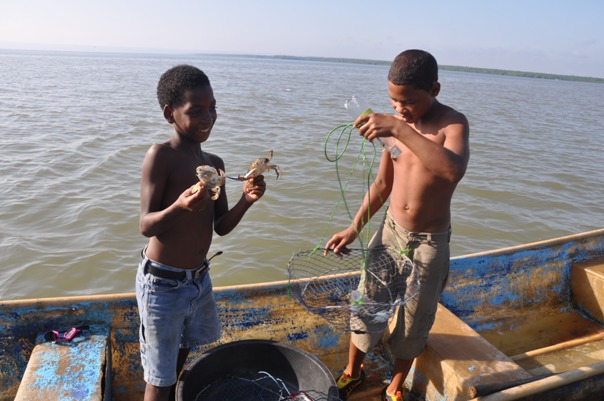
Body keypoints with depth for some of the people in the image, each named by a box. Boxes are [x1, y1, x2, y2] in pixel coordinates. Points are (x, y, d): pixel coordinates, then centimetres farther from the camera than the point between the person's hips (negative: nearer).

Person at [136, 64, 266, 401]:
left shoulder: (215, 164, 2)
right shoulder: (160, 155, -18)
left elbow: (221, 227, 2)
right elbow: (146, 226, -19)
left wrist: (246, 200, -16)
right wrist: (180, 206, -39)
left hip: (199, 278, 7)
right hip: (164, 282, -7)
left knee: (183, 349, 28)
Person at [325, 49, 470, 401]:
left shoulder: (453, 123, -17)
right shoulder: (396, 122, -2)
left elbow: (454, 170, -40)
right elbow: (383, 184, 7)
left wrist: (399, 130, -44)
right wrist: (354, 229, 3)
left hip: (429, 243, -4)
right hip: (390, 230, 4)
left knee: (413, 322, 12)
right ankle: (353, 372, 39)